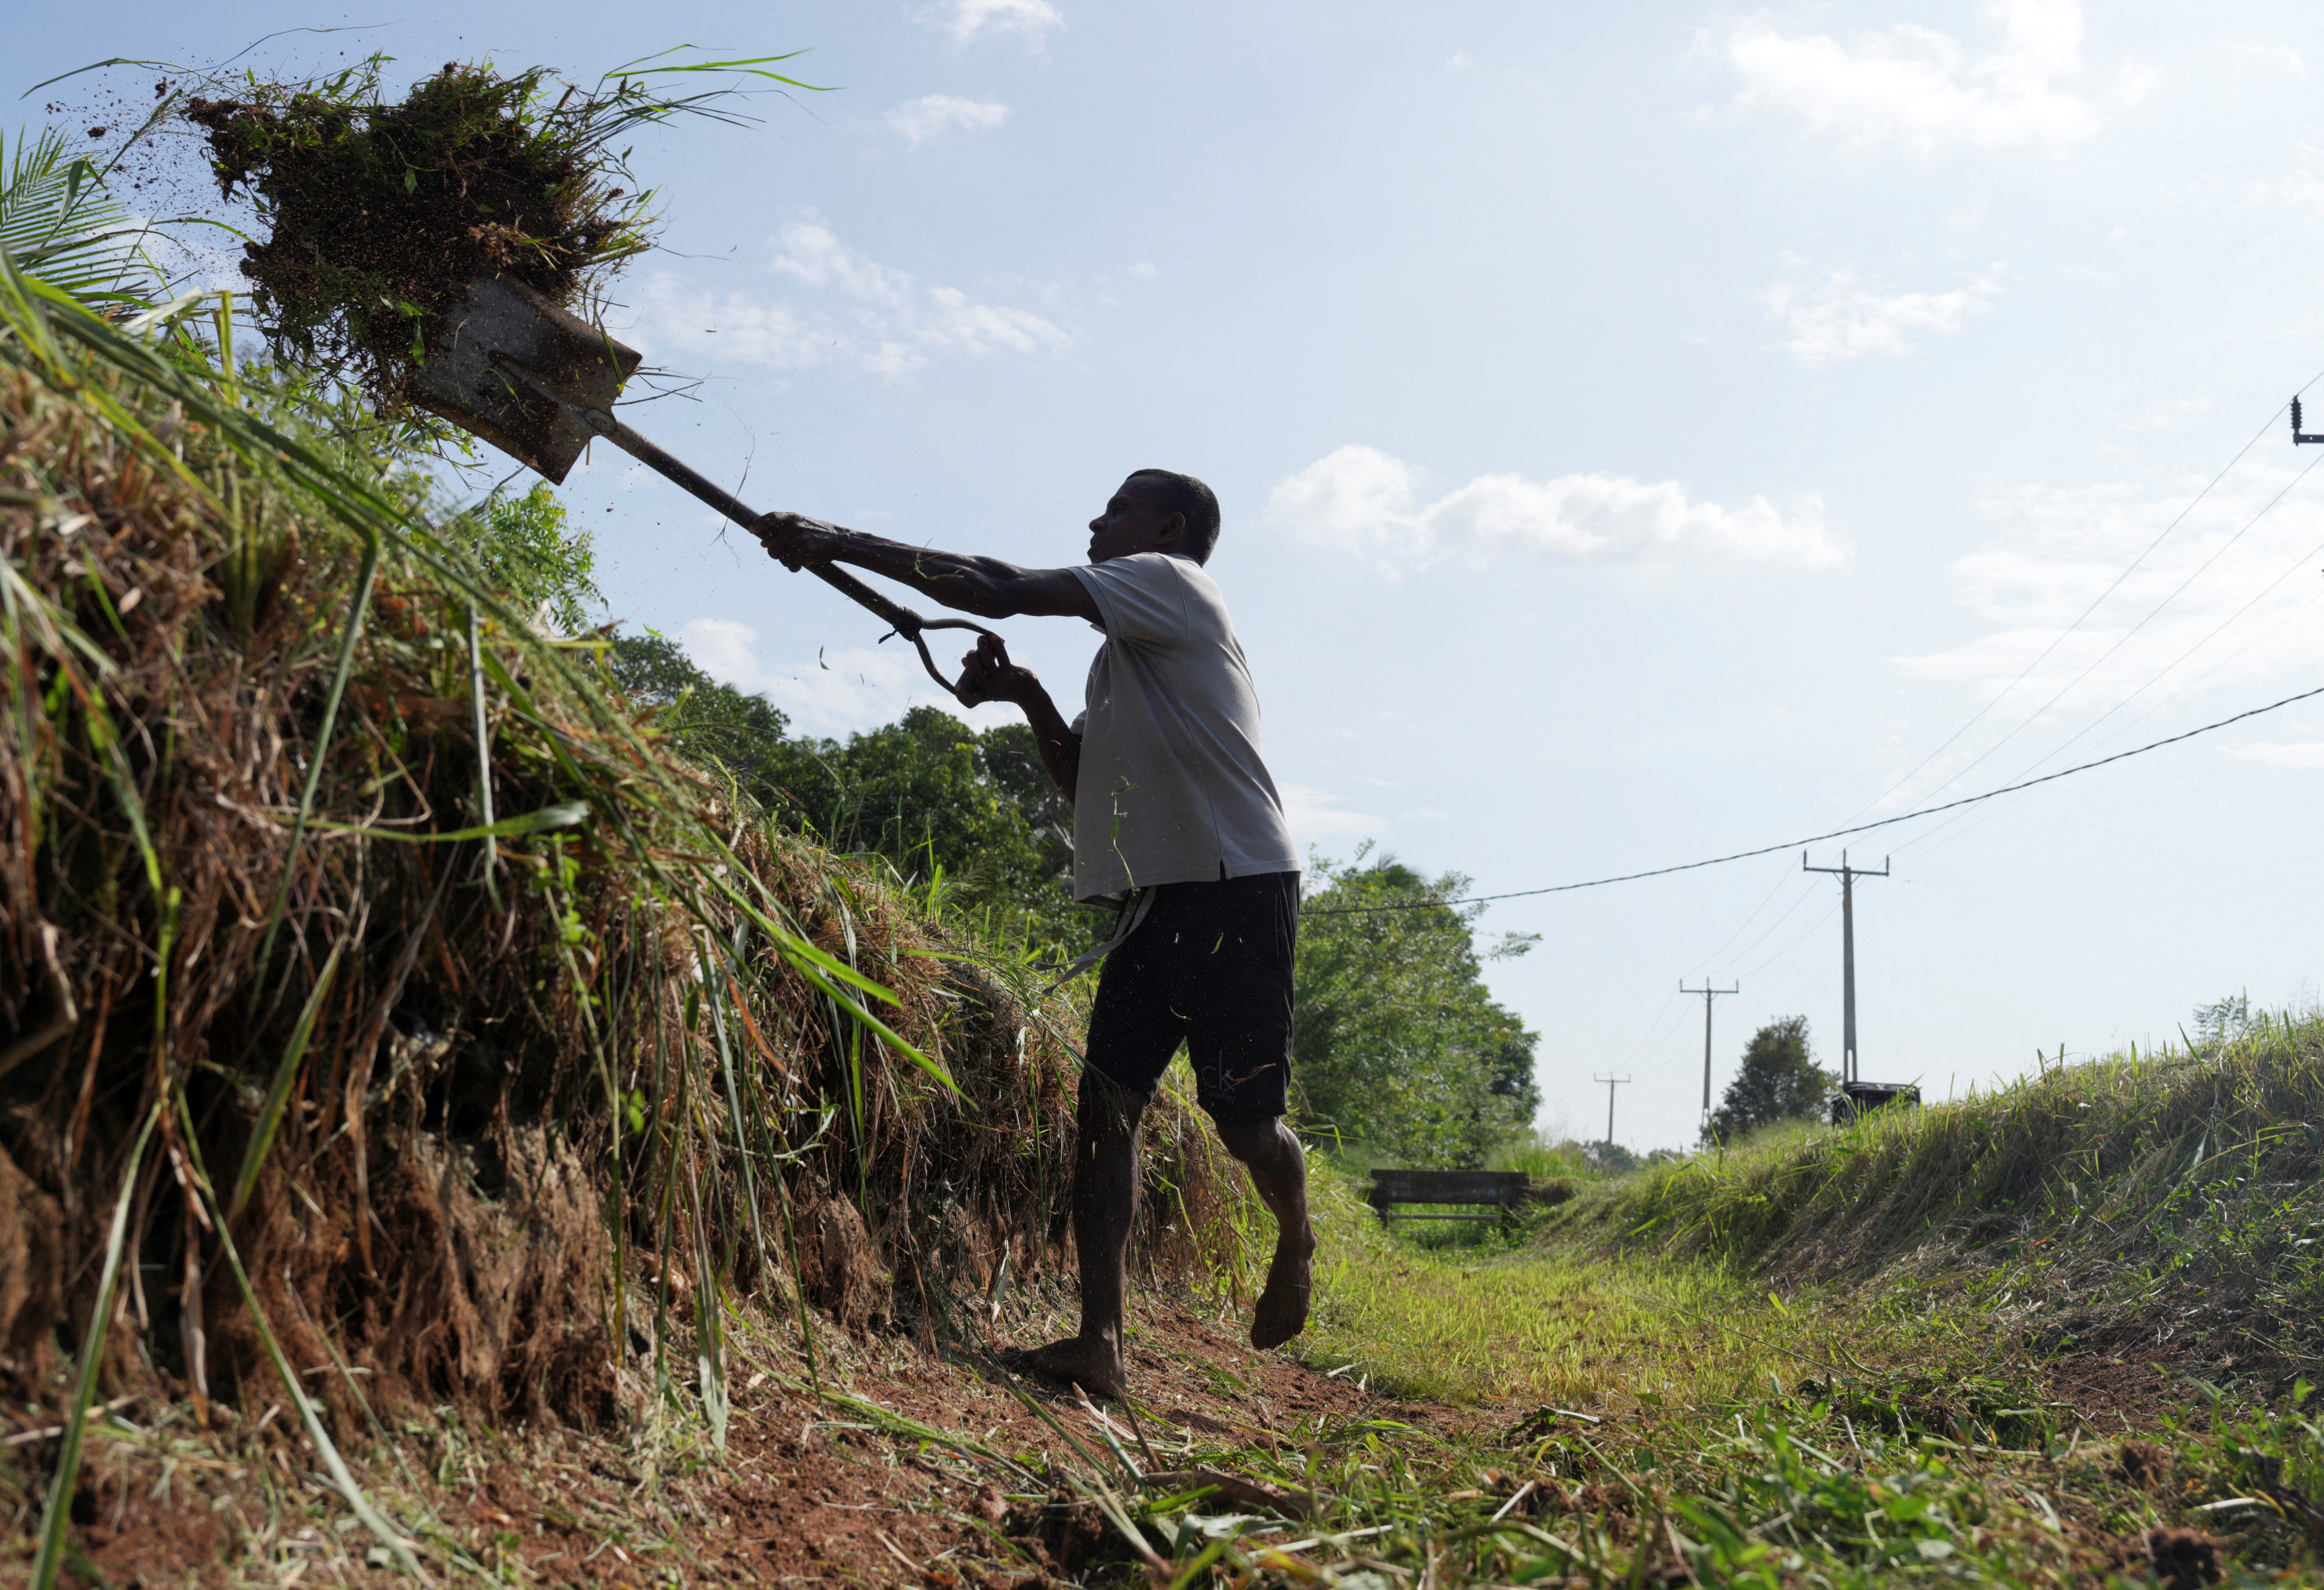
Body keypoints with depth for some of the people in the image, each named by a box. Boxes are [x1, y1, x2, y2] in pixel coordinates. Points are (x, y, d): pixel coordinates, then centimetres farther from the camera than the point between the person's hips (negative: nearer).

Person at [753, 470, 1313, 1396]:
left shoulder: (1173, 583, -5)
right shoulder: (1120, 659, 23)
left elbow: (1002, 592, -15)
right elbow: (1084, 782, 21)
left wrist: (842, 545, -12)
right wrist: (1028, 697, 5)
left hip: (1238, 887, -9)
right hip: (1154, 897, 9)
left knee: (1244, 1118, 0)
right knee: (1106, 1101, -5)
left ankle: (1295, 1245, 32)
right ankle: (1100, 1343, -7)